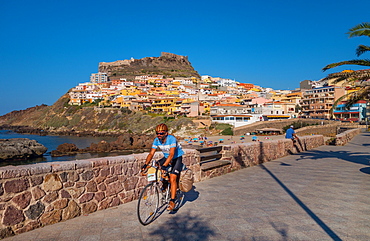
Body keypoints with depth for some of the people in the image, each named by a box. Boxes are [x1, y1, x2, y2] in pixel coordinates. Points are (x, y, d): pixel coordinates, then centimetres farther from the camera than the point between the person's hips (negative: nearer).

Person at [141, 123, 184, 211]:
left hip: (177, 158, -6)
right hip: (166, 158, 6)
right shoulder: (156, 140, -11)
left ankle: (172, 201, -10)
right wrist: (146, 164, -30)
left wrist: (164, 165, -48)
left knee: (172, 178, -19)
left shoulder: (171, 139, -28)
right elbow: (151, 153, -14)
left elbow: (171, 154, -36)